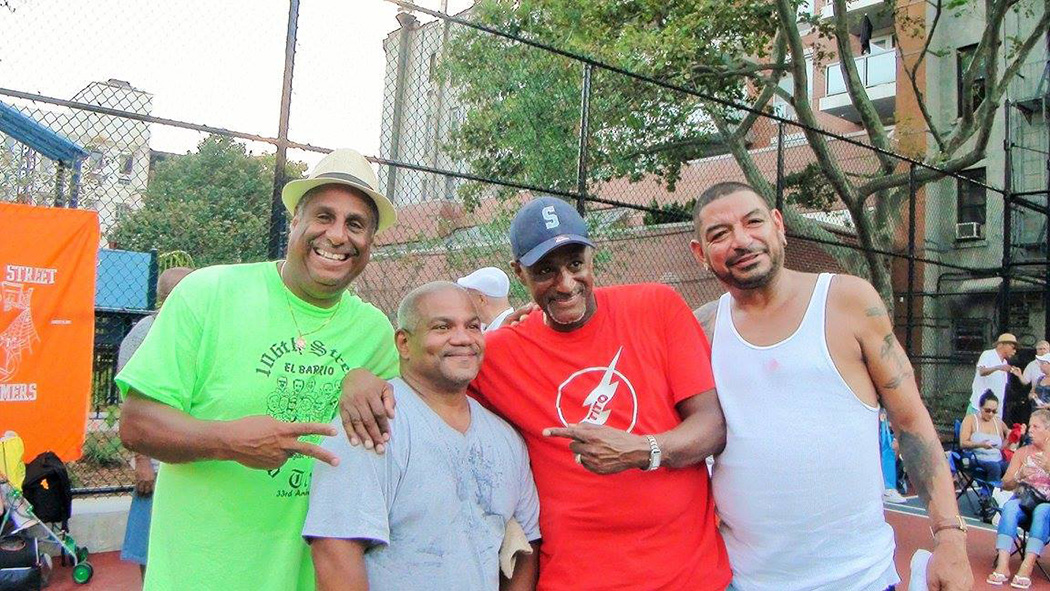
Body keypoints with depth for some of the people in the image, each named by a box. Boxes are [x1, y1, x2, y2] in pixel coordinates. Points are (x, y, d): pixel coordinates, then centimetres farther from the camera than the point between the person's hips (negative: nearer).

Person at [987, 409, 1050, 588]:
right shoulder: (1022, 453, 13)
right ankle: (1002, 565, -43)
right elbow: (1005, 485, 6)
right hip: (1023, 501, 2)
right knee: (1010, 507, -32)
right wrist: (1019, 476, -15)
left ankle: (1026, 568, -44)